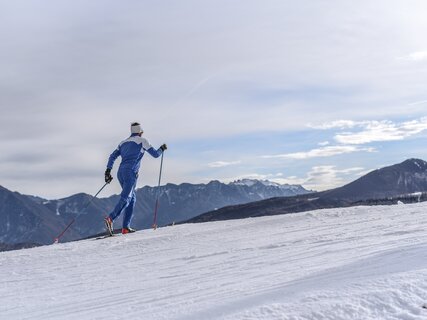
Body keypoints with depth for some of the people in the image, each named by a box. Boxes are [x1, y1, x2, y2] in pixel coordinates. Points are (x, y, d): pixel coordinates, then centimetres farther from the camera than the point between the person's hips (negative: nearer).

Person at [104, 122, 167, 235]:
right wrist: (162, 149, 27)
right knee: (125, 199, -15)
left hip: (120, 173, 7)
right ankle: (110, 219, -37)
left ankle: (126, 227, 6)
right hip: (130, 172, -7)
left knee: (132, 198, 15)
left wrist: (108, 171, 13)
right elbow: (155, 154, 8)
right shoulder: (142, 141, 5)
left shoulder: (123, 142, 23)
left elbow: (112, 157, 16)